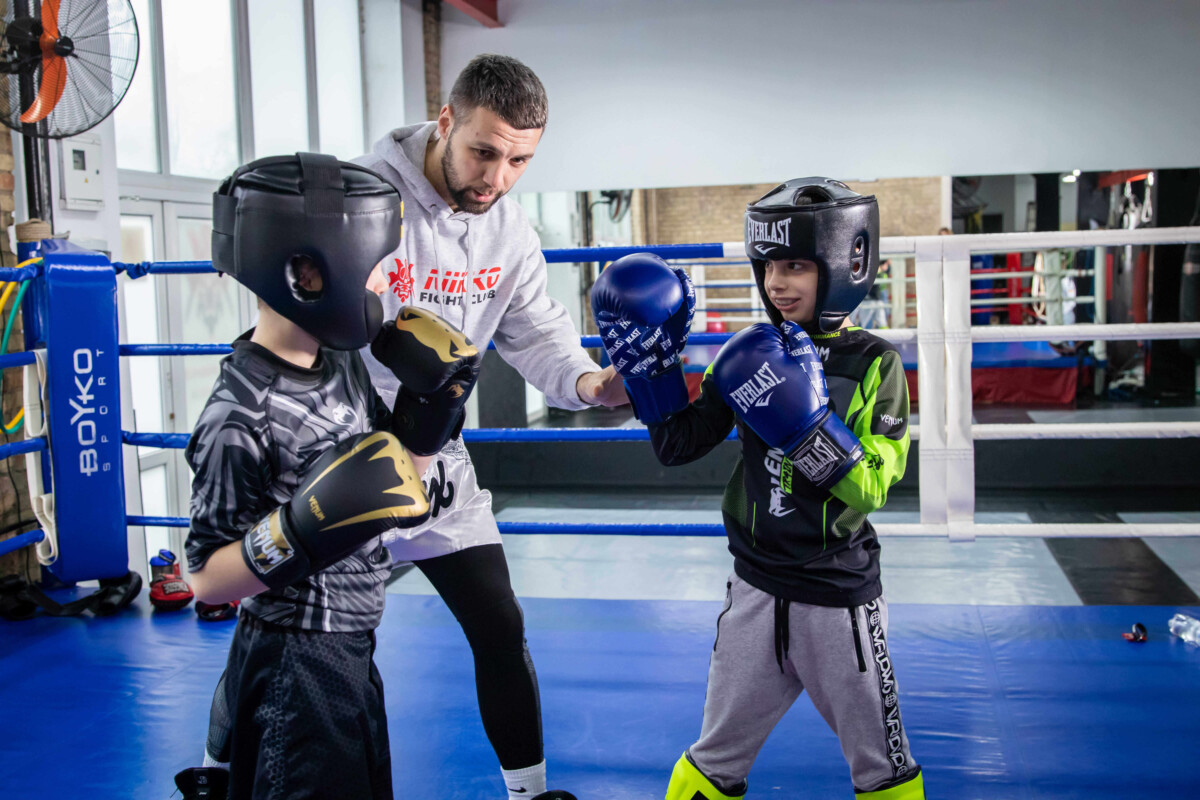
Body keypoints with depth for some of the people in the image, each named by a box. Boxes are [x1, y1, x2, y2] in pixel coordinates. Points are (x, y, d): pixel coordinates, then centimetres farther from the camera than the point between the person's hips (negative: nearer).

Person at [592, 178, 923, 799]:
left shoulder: (875, 364, -9)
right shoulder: (754, 354, 1)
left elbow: (870, 488, -15)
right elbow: (678, 446, 2)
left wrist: (805, 420, -26)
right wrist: (650, 368, -9)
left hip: (840, 599, -2)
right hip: (757, 589, 3)